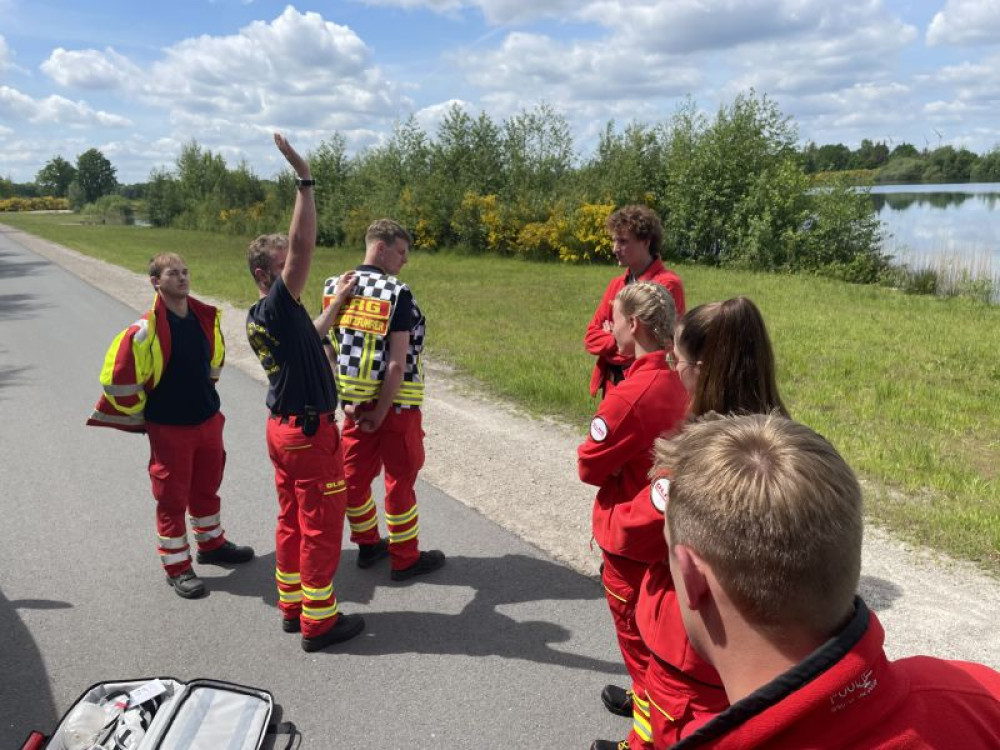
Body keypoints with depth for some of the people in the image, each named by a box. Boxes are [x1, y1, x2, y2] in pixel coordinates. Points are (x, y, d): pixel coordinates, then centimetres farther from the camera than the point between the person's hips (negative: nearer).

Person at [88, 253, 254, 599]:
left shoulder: (207, 318, -1)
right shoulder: (146, 329, -20)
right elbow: (118, 377, -16)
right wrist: (142, 415, -4)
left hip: (209, 420, 6)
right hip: (170, 429, -6)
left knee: (207, 488, 21)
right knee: (172, 498, 8)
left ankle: (211, 543, 41)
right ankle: (177, 567, 22)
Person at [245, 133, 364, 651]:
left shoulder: (258, 318, 8)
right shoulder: (277, 305, -19)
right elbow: (304, 245, -29)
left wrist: (335, 304, 24)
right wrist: (305, 180, -28)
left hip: (282, 428, 10)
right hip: (310, 432, -10)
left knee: (292, 520, 18)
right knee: (322, 527, 1)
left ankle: (291, 606, 30)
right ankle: (318, 622, 12)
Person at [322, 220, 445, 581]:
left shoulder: (336, 287, 2)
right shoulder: (397, 294, -17)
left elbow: (329, 348, 2)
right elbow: (397, 362, -21)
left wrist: (347, 400, 2)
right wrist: (381, 413, -15)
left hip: (353, 401, 6)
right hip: (395, 402, -6)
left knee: (355, 473, 17)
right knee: (400, 478, 7)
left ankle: (367, 545, 34)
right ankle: (405, 558, 20)